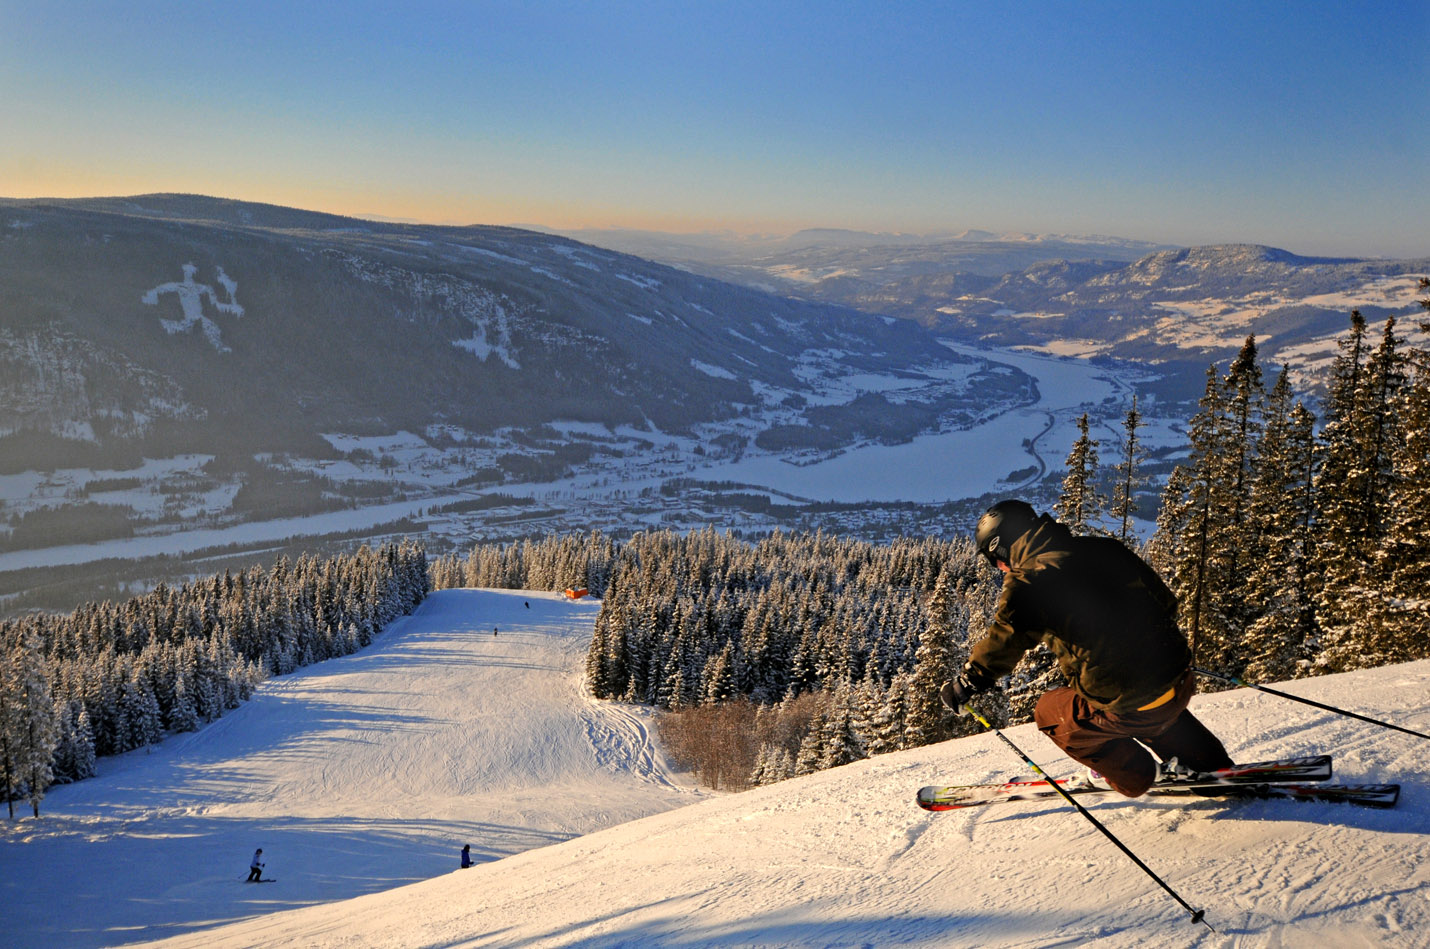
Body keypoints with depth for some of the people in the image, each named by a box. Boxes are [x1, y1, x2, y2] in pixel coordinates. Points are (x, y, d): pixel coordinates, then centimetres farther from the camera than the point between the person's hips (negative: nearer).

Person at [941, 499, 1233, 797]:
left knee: (1050, 712, 21)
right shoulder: (1104, 550, 7)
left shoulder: (1030, 580, -12)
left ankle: (1132, 775, 30)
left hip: (1131, 710, -7)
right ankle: (1208, 762, 47)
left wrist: (964, 686, -14)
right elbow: (1166, 599, 17)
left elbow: (1005, 641, -26)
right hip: (1182, 683, 7)